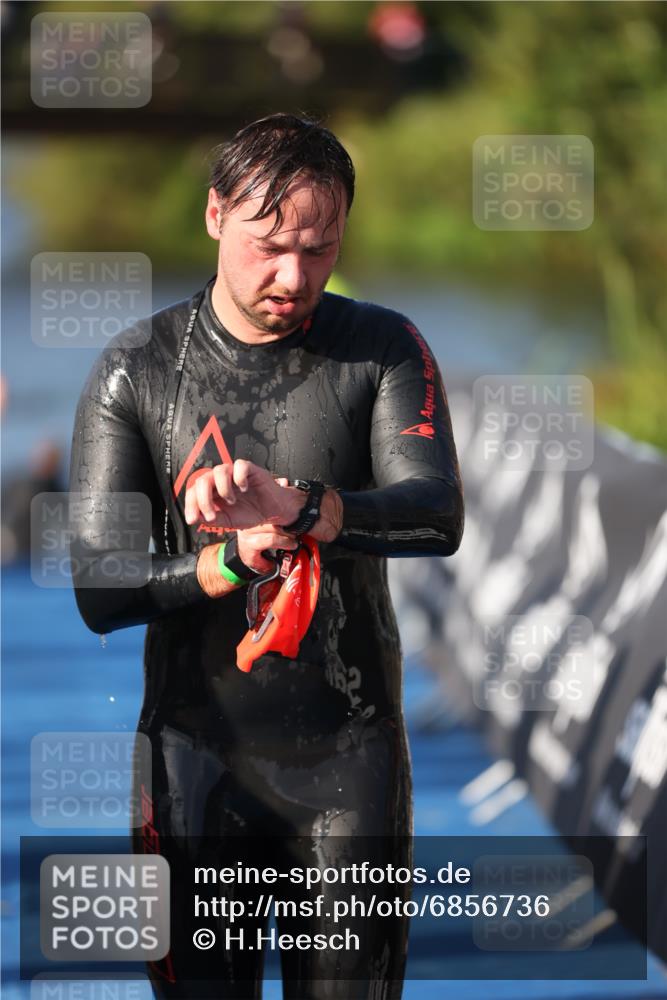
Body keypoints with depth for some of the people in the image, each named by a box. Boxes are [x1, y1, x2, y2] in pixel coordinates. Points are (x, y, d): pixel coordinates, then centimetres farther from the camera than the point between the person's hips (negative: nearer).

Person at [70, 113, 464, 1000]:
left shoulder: (383, 351, 1)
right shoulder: (137, 370, 0)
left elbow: (438, 517, -16)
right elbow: (96, 593, -5)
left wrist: (296, 505, -33)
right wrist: (231, 563, -23)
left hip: (349, 758, 0)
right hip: (197, 752, 0)